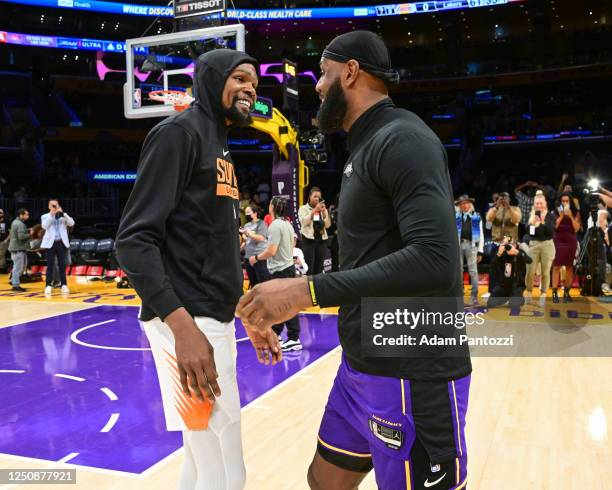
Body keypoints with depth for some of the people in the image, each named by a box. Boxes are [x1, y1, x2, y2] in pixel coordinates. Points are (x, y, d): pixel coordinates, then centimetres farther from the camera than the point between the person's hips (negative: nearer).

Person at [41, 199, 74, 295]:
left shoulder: (63, 216, 11)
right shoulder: (45, 216, 7)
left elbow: (71, 223, -5)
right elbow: (44, 226, -12)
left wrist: (63, 213, -11)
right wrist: (51, 214, -14)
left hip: (61, 243, 2)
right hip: (50, 243, -1)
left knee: (62, 265, 3)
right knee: (50, 265, -1)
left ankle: (64, 285, 6)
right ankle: (49, 285, 1)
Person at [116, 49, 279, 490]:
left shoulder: (220, 149, 19)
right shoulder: (179, 132, -9)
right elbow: (135, 239, -19)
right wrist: (183, 327, -28)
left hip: (216, 320, 10)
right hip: (189, 323, -10)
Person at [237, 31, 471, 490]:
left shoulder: (403, 139, -16)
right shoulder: (370, 146, 15)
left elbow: (435, 261, -29)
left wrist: (308, 290, -28)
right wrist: (298, 296, 19)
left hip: (413, 376, -10)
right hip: (363, 367, 10)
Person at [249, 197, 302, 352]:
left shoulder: (275, 225, -17)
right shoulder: (287, 224, 11)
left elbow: (271, 251, -21)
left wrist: (256, 258, -8)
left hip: (280, 270, -9)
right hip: (288, 266, 9)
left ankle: (294, 340, -2)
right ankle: (274, 333, 29)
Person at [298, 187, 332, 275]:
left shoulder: (323, 209, 14)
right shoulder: (303, 208, 4)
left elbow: (328, 225, 3)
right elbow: (304, 222, -14)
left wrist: (324, 213, -11)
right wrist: (314, 210, -21)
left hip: (321, 240, 4)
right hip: (309, 240, -4)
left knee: (319, 267, 5)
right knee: (309, 267, -11)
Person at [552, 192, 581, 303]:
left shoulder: (575, 212, 6)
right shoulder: (556, 212, 2)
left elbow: (576, 229, -3)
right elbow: (553, 227, -8)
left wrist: (571, 216, -11)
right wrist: (561, 216, -14)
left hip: (571, 241, 2)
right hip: (558, 241, -2)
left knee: (569, 267, 4)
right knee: (556, 266, -7)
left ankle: (567, 292, 10)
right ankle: (555, 293, -8)